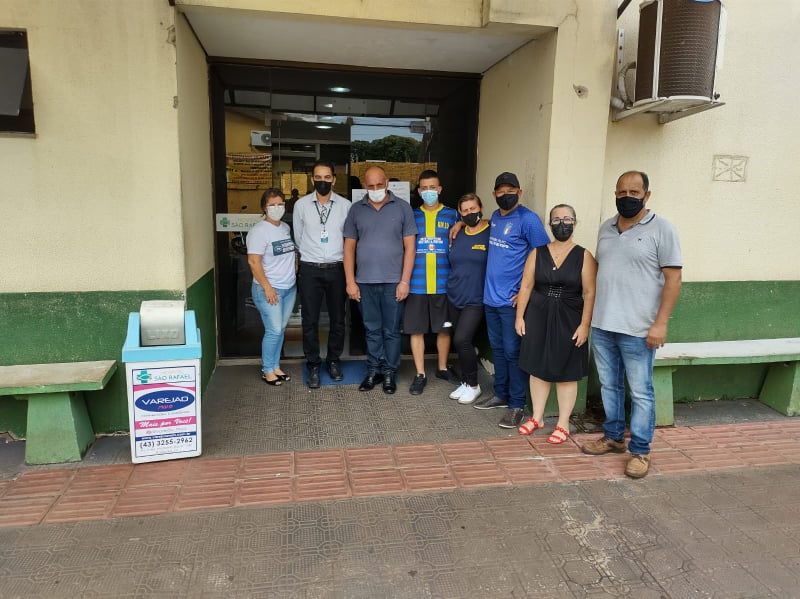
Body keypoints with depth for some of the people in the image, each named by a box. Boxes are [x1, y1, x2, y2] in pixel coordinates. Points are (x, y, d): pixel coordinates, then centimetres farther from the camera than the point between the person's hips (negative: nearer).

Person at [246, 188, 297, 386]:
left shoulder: (286, 228, 10)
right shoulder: (259, 230, -13)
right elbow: (253, 261, -17)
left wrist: (295, 268, 10)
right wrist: (267, 287, -19)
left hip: (289, 288, 7)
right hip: (269, 290, -7)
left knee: (281, 329, 12)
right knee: (274, 330, -5)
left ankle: (276, 366, 24)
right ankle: (267, 370, 11)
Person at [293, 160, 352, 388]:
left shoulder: (345, 205, -1)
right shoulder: (301, 205, 0)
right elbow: (298, 238, 10)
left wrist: (336, 257, 11)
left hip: (336, 269, 1)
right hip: (310, 270, 0)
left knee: (338, 318, 9)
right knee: (310, 320, 4)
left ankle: (334, 360, 27)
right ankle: (313, 365, 17)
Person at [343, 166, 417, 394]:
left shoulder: (402, 208, 0)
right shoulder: (356, 210, 6)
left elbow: (409, 246, -1)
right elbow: (349, 247, 7)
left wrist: (405, 281, -7)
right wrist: (350, 282, 1)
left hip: (393, 281, -2)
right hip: (365, 282, 2)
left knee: (391, 330, 7)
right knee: (372, 330, 11)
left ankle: (389, 372, 20)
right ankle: (374, 370, 23)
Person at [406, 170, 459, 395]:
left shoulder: (452, 215, 5)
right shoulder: (412, 215, 8)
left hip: (443, 284, 0)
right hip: (416, 284, 1)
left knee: (444, 329, 10)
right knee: (416, 330, 4)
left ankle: (442, 368, 30)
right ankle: (420, 374, 17)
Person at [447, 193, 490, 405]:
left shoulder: (491, 234, -7)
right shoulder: (457, 235, 8)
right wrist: (451, 288, 14)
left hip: (475, 300, -6)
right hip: (454, 298, 6)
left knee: (462, 339, -14)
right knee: (460, 342, 11)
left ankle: (473, 385, 5)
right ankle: (465, 382, 26)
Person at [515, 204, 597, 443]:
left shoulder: (584, 256, -3)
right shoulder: (538, 253, 4)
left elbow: (590, 293, -7)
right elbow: (526, 286, 4)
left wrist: (584, 325, -13)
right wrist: (520, 316, 0)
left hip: (568, 321, -2)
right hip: (538, 317, 3)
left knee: (566, 373, 5)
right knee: (538, 368, 11)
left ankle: (563, 424, 18)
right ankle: (537, 417, 26)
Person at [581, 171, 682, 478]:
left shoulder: (662, 229, -7)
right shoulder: (606, 228, 11)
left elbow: (673, 279, -10)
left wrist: (660, 323, -16)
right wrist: (592, 314, 13)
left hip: (638, 329, -6)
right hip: (601, 326, 6)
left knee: (640, 393, 4)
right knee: (609, 386, 16)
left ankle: (640, 451, 16)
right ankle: (613, 437, 32)